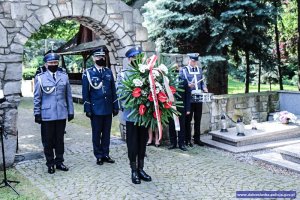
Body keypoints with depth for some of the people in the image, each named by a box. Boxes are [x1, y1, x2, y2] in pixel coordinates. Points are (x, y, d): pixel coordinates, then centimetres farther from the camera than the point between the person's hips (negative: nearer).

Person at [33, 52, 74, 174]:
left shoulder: (64, 76, 7)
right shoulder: (40, 78, 0)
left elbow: (68, 96, 8)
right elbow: (37, 97, 2)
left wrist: (70, 111, 7)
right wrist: (37, 113, -1)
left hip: (62, 114, 2)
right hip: (47, 115, -2)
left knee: (60, 139, 11)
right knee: (48, 141, 6)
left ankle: (59, 162, 24)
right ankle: (50, 164, 19)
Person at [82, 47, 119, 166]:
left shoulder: (109, 72, 9)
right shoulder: (88, 73, -2)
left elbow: (113, 90, 10)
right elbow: (85, 92, -3)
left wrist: (115, 107, 7)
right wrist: (87, 109, -8)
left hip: (108, 109, 3)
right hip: (96, 109, -3)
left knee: (106, 133, 10)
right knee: (96, 134, 6)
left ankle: (105, 154, 21)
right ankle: (98, 156, 17)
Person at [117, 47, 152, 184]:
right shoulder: (124, 74, -5)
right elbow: (121, 93, -10)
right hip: (132, 114, -3)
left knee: (142, 142, 13)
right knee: (132, 143, 6)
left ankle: (140, 169, 26)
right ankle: (134, 171, 18)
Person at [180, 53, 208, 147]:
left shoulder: (199, 69, 15)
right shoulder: (183, 70, 1)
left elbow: (202, 82, 16)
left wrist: (204, 88, -3)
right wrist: (188, 85, -22)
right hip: (189, 98, -4)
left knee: (198, 120, 9)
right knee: (188, 120, 2)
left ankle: (197, 139, 20)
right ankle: (188, 139, 10)